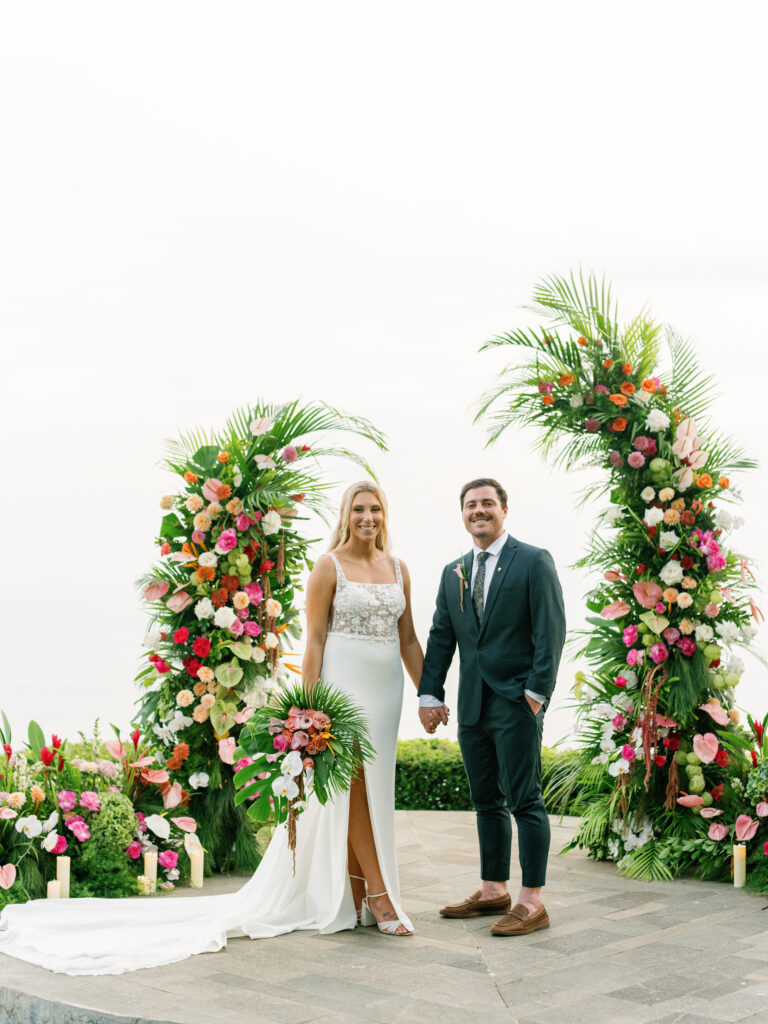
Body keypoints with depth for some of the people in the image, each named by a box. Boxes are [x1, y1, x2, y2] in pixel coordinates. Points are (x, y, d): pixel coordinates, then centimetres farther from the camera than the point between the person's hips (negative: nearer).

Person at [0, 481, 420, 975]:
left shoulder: (399, 569, 12)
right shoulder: (328, 567, -3)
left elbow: (408, 639, 15)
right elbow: (314, 641, -6)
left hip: (386, 687, 5)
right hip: (343, 683, -5)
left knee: (374, 787, 8)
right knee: (354, 785, -6)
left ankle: (355, 893, 17)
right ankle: (379, 896, -1)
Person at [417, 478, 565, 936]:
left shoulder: (534, 561, -2)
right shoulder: (454, 573, 15)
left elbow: (551, 631, -8)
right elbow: (441, 637, 15)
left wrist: (537, 691, -16)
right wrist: (430, 694, 5)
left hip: (516, 701, -6)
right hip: (472, 705, 6)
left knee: (524, 800, -6)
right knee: (487, 800, 12)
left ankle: (532, 903, -2)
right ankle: (494, 891, 21)